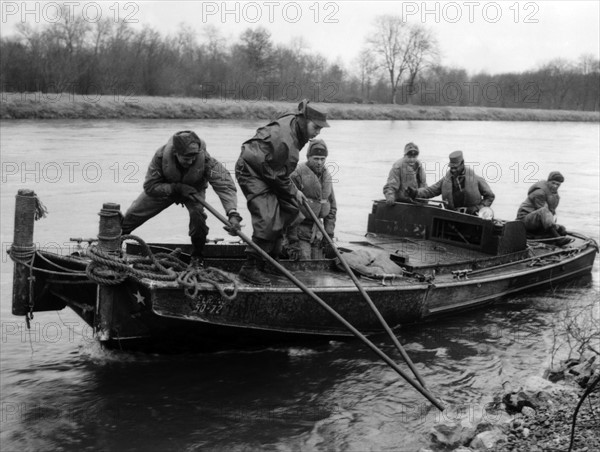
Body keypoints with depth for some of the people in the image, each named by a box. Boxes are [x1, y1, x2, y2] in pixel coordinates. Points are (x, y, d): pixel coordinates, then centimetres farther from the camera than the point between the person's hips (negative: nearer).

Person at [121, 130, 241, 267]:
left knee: (197, 212, -31)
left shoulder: (205, 160, -39)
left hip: (194, 189, -1)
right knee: (132, 214, 2)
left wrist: (233, 214, -61)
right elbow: (150, 187, -28)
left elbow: (225, 184, -46)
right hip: (164, 188, 1)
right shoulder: (161, 155, -36)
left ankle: (197, 256, -6)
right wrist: (177, 188, -40)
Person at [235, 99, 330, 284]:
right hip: (251, 170, -10)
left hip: (269, 170, 10)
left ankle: (271, 251, 23)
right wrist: (293, 191, -8)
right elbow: (276, 174, -21)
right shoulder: (283, 139, -31)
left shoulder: (296, 126, -1)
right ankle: (251, 268, -14)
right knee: (268, 219, -19)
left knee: (291, 207, 10)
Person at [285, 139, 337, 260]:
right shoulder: (297, 175, -13)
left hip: (316, 231, 6)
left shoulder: (327, 177, 9)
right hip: (298, 230, -6)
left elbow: (332, 207, 17)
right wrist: (292, 239, -17)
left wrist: (329, 234, 9)